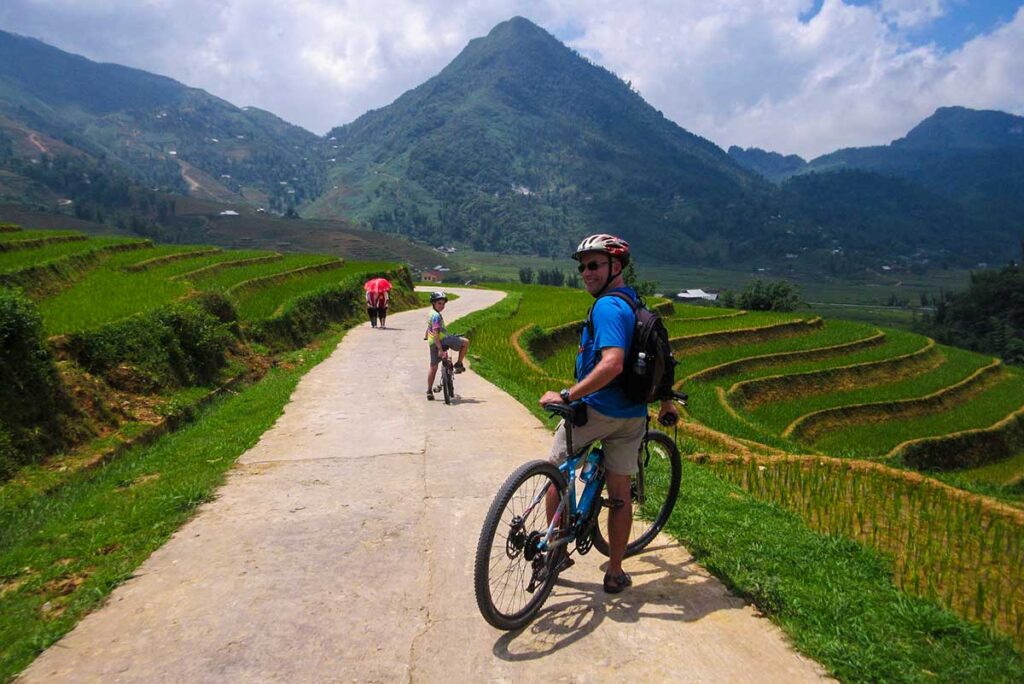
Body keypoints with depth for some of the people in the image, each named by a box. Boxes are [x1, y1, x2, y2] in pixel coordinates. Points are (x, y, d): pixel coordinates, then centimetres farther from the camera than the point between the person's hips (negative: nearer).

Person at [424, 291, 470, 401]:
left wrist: (426, 336, 56)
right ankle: (459, 364, 8)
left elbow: (428, 328, 36)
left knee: (433, 367, 13)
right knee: (465, 342, 2)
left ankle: (429, 391, 15)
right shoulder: (436, 315, -13)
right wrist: (440, 349, -28)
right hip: (442, 341, -9)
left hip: (433, 343, 10)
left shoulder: (432, 313, 17)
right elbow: (436, 333, -23)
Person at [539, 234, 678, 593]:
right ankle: (615, 573, 24)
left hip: (593, 409, -8)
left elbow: (612, 364, -32)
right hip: (632, 415, 8)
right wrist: (665, 402, 29)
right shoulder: (636, 304, 10)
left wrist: (565, 396, -30)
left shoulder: (607, 307, -18)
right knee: (619, 493, 14)